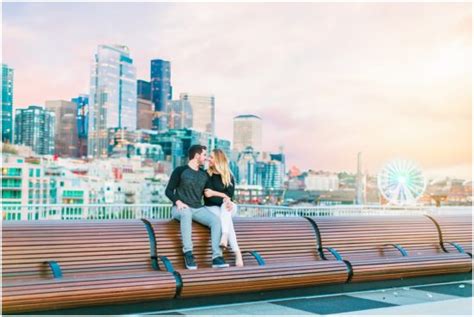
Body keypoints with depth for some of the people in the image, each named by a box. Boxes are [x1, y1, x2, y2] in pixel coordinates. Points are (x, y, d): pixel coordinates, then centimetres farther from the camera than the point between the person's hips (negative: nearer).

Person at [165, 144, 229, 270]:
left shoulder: (204, 175, 15)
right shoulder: (180, 171, 1)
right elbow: (168, 191, -1)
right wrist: (178, 202, -19)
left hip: (198, 209, 4)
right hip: (181, 208, -4)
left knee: (216, 220, -24)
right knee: (186, 213, -40)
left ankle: (216, 257, -28)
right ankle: (188, 253, -39)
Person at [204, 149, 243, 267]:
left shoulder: (228, 176, 3)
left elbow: (230, 196, -3)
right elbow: (207, 194, -12)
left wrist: (214, 193, -18)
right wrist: (223, 196, -21)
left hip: (227, 206, 2)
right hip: (212, 207, -2)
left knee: (225, 206, -36)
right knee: (227, 218, -34)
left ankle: (224, 237, -53)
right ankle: (237, 253, -42)